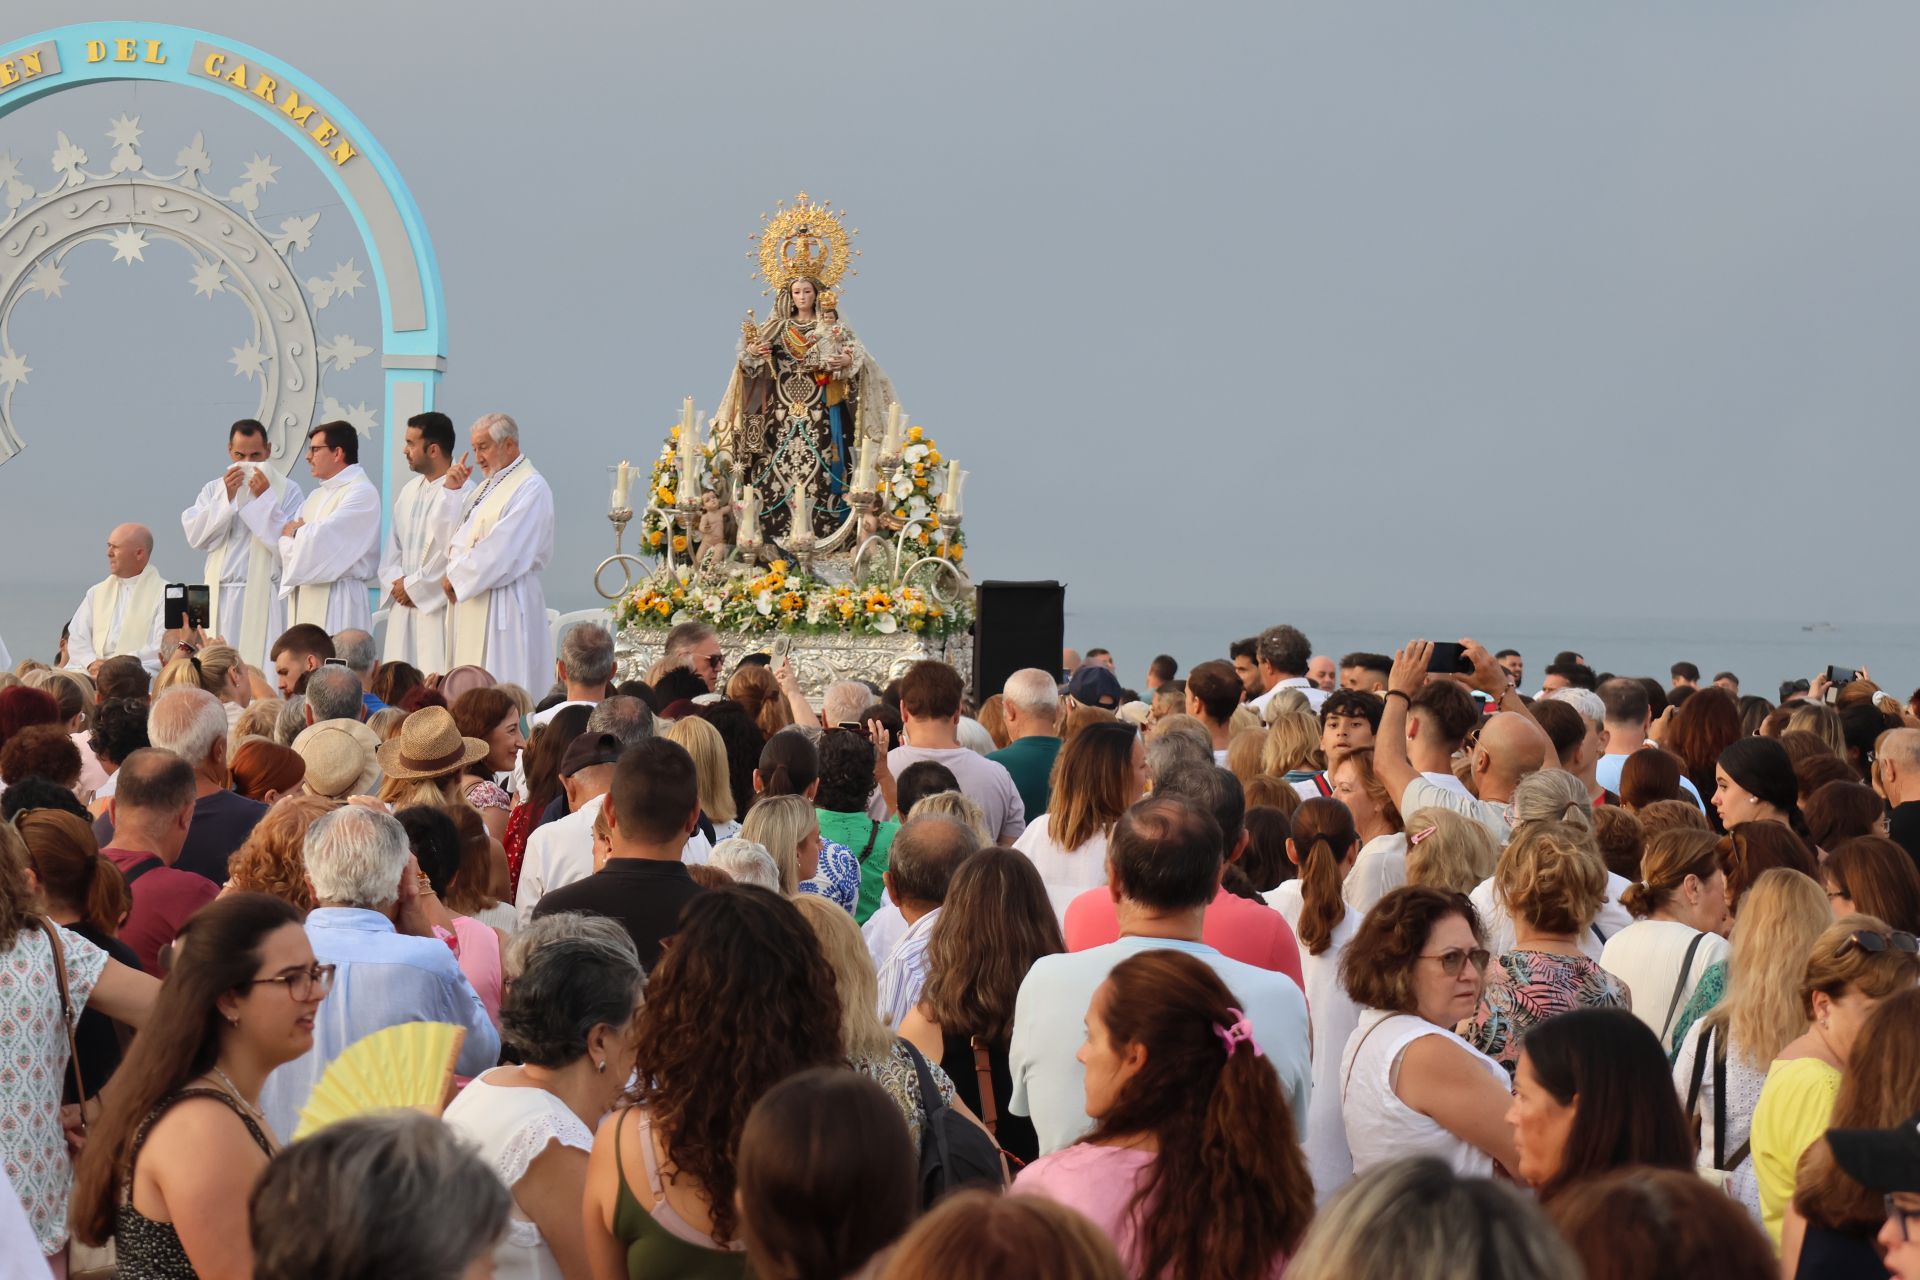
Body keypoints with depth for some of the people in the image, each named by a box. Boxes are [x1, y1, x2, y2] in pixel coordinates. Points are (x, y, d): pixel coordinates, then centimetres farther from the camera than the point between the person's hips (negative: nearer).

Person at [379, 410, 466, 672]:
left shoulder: (461, 492, -12)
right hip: (404, 605, 8)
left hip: (438, 607, -8)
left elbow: (453, 552, -17)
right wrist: (396, 582, 0)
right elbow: (392, 544, 18)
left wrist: (412, 587, -9)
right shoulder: (410, 490, 16)